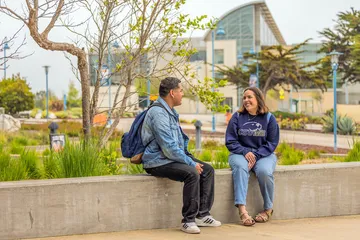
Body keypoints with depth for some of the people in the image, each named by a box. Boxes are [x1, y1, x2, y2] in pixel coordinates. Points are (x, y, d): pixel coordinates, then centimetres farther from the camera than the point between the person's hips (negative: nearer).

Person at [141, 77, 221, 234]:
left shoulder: (170, 112, 15)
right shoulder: (158, 113, -19)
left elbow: (179, 139, 28)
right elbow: (169, 148, -25)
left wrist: (190, 158, 12)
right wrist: (191, 163, -19)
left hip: (173, 157, 10)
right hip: (158, 161, -10)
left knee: (208, 170, 1)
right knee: (192, 173, -30)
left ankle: (202, 215, 3)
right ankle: (188, 220, -22)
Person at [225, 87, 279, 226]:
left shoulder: (269, 118, 5)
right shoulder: (237, 117, 6)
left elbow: (272, 143, 1)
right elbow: (230, 141, 3)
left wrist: (256, 155, -14)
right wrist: (246, 152, -14)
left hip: (263, 154, 0)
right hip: (240, 153, 0)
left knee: (264, 171, -33)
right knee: (240, 167, -35)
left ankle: (268, 209, -9)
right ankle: (242, 211, -46)